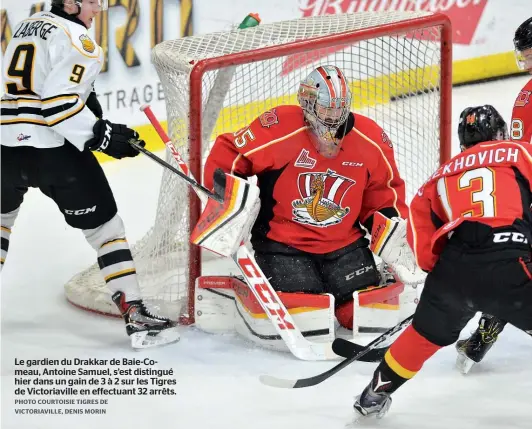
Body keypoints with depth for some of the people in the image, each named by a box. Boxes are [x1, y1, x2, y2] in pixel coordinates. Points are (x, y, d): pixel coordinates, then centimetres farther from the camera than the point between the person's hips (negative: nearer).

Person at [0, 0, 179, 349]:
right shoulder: (76, 40, -9)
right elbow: (59, 102, -19)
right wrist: (102, 136, -14)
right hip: (53, 151, -7)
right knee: (104, 226, 2)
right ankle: (135, 315, -1)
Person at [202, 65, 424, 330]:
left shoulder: (370, 139, -5)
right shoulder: (279, 129, -19)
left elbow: (384, 190, 10)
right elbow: (226, 156, -9)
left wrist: (391, 234, 0)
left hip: (344, 242, 4)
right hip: (283, 241, -3)